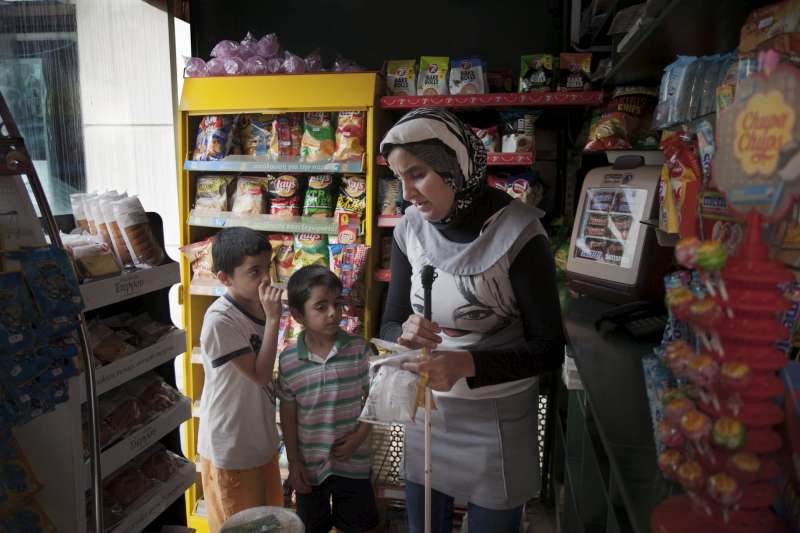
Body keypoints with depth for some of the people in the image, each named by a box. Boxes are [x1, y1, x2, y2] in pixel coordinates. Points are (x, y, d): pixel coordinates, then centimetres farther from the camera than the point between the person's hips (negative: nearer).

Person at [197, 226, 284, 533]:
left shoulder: (257, 307, -2)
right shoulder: (219, 320, -25)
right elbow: (259, 374, -24)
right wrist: (273, 318, -26)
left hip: (262, 440, 7)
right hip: (230, 449, -7)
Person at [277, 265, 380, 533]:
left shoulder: (359, 350, -13)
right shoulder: (288, 360, -11)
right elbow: (288, 413, -3)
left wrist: (359, 436, -14)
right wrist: (294, 463, 0)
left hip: (353, 462, 0)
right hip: (310, 464, 1)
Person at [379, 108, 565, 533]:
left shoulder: (516, 231, -20)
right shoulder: (411, 228, -5)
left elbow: (548, 349, -16)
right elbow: (389, 325, 1)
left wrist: (467, 363, -31)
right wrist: (406, 335, -23)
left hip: (497, 418, -4)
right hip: (425, 408, 4)